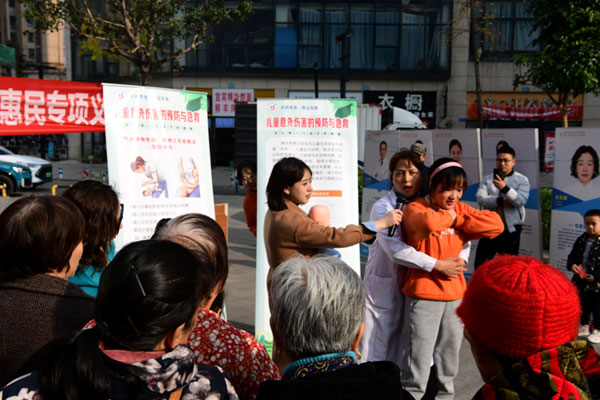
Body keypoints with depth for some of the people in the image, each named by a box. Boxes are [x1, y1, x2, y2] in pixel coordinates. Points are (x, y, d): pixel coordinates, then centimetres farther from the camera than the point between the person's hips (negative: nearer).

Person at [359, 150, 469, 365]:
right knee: (375, 354, 2)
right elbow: (395, 249, -22)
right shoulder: (382, 207, -10)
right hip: (385, 289, -4)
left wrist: (461, 259, -13)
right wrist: (438, 265, -22)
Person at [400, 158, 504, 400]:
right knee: (419, 361, -4)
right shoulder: (415, 209, -8)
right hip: (424, 293, -6)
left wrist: (458, 220, -8)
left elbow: (496, 225, 0)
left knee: (449, 357, 18)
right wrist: (450, 217, -12)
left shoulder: (460, 209, 10)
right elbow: (428, 222, -32)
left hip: (454, 293, 6)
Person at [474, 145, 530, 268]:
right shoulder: (487, 179, 5)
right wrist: (500, 201, -20)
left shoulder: (522, 180, 0)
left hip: (511, 231, -1)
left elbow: (521, 201, -16)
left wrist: (505, 188, -29)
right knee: (480, 266, 3)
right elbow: (481, 199, -10)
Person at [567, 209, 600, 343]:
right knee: (583, 306, 21)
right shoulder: (582, 239, 2)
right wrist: (572, 265, -11)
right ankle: (584, 326, 37)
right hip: (581, 281, 6)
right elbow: (572, 255, 8)